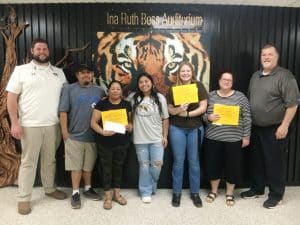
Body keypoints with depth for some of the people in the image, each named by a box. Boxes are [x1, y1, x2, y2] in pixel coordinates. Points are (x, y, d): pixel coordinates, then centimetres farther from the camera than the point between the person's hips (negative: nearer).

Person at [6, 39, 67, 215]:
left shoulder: (58, 73, 11)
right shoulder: (21, 70, 1)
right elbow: (11, 97, -3)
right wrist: (14, 123, -11)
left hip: (53, 125, 3)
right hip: (30, 125, -3)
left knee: (50, 159, 15)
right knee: (28, 161, 5)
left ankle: (50, 188, 33)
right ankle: (24, 198, 18)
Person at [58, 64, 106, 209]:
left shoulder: (99, 91, 6)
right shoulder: (69, 89, -2)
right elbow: (63, 111, -4)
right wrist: (64, 131, -7)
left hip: (93, 136, 3)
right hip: (74, 135, -2)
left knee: (89, 165, 15)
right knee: (76, 166, 6)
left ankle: (88, 188, 32)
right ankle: (75, 193, 20)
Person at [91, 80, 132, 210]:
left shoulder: (127, 105, 5)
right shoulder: (101, 104, -4)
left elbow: (131, 120, 11)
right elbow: (93, 122, -8)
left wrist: (130, 126, -12)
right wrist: (103, 132, -24)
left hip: (122, 142, 3)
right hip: (105, 143, -2)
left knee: (118, 167, 15)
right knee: (107, 168, 7)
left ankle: (117, 194, 31)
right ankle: (108, 196, 22)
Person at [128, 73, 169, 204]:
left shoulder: (160, 98, 0)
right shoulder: (133, 98, -1)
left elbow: (165, 119, 2)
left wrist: (165, 136, 0)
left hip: (157, 138, 0)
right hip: (140, 139, 0)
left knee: (157, 164, 2)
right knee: (144, 165, 8)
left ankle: (151, 188, 27)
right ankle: (146, 192, 21)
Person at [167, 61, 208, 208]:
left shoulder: (199, 87, -2)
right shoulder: (173, 89, 2)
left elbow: (203, 107, -8)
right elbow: (169, 109, 1)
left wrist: (187, 114, -17)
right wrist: (178, 110, -20)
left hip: (195, 129, 0)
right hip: (177, 129, 1)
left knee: (194, 161, 10)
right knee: (178, 161, 7)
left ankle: (195, 193, 25)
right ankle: (176, 193, 22)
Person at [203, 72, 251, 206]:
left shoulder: (240, 97, 1)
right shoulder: (210, 96, 4)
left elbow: (247, 118, 1)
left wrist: (246, 136, -2)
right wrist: (208, 117, -15)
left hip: (233, 139, -1)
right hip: (213, 138, 1)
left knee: (232, 166, 8)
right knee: (213, 165, 9)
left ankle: (229, 193, 28)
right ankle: (213, 190, 30)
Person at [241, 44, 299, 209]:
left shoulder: (284, 76, -11)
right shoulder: (255, 76, 10)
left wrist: (284, 125, -18)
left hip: (274, 128, -6)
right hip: (255, 127, 7)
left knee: (274, 161, 4)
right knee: (256, 159, 15)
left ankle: (276, 195, 21)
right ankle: (257, 189, 31)